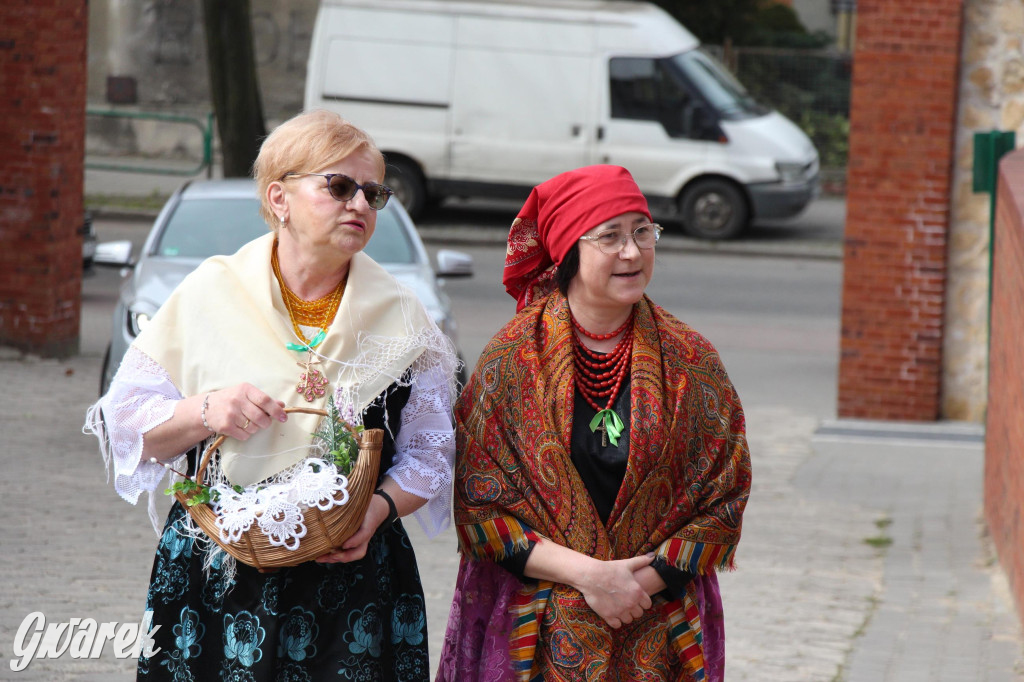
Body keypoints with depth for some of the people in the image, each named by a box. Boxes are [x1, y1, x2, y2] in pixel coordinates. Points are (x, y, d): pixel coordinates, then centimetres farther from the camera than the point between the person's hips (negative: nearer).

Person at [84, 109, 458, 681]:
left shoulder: (401, 318, 5)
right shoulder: (210, 294, 1)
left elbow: (429, 454, 6)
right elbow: (125, 419, 3)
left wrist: (381, 507, -13)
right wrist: (205, 413, -16)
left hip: (353, 582, 1)